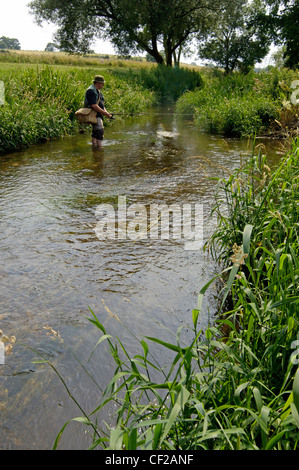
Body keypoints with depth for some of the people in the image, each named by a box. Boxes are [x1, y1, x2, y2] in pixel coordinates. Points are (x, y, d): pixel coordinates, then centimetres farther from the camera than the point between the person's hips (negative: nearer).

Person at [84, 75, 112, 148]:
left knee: (95, 132, 14)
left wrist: (107, 113, 7)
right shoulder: (91, 91, -16)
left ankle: (94, 146, 21)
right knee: (100, 131, -18)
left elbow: (101, 104, 22)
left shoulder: (98, 91, 17)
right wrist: (105, 113, -21)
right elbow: (94, 106, -24)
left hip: (98, 114, 10)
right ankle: (99, 147, -18)